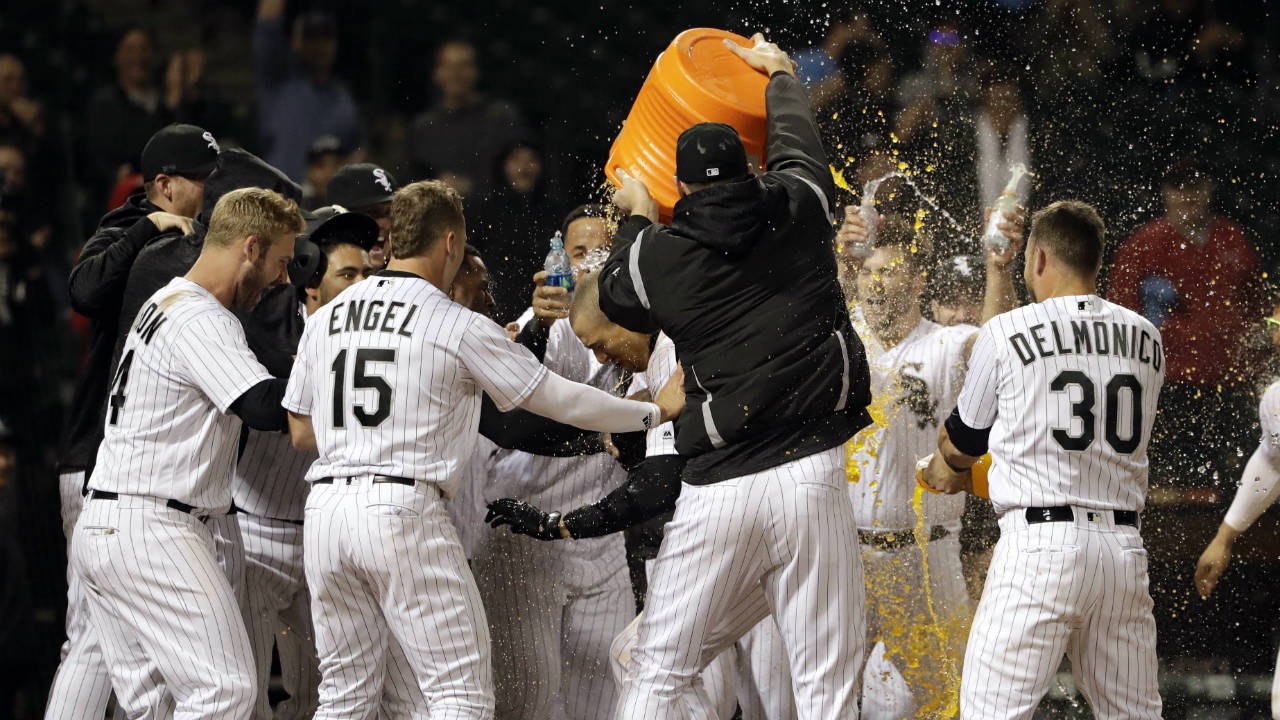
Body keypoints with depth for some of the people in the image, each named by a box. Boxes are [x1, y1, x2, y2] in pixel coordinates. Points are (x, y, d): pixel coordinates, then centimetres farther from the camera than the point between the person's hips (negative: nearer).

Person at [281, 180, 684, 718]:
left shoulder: (325, 318, 13)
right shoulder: (460, 326, -2)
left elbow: (300, 432, 19)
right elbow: (559, 400, 3)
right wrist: (658, 410, 15)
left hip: (325, 509, 6)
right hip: (404, 507, -6)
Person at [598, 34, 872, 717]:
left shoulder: (656, 255, 4)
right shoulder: (796, 209, 6)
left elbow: (615, 295, 28)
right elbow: (797, 145, 29)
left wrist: (637, 218, 44)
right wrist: (780, 74, 49)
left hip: (717, 487, 0)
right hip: (809, 475, 0)